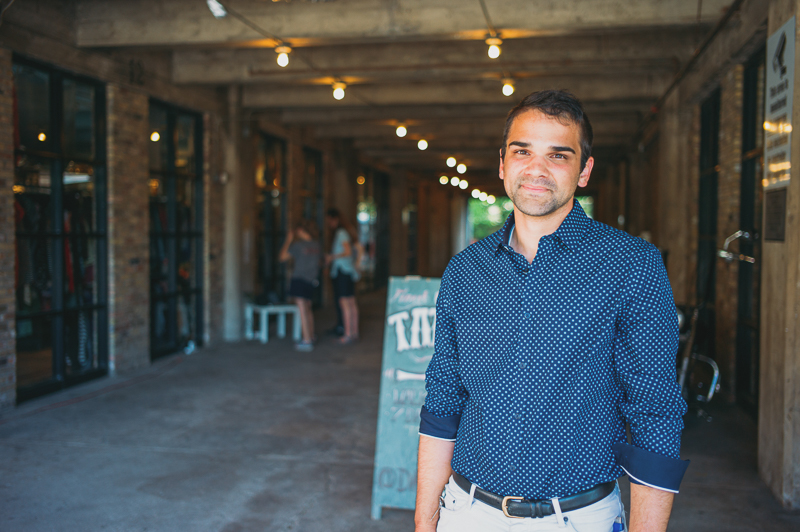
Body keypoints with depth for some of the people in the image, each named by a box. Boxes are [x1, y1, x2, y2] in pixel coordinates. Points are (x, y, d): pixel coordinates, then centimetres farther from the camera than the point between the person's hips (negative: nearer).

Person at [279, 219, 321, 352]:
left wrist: (288, 241, 4)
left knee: (303, 310, -8)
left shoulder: (298, 245, -13)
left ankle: (307, 342, -11)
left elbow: (283, 257, -5)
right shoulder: (316, 245, 5)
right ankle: (311, 336, 32)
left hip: (300, 280, -7)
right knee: (307, 309, 21)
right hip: (311, 280, 7)